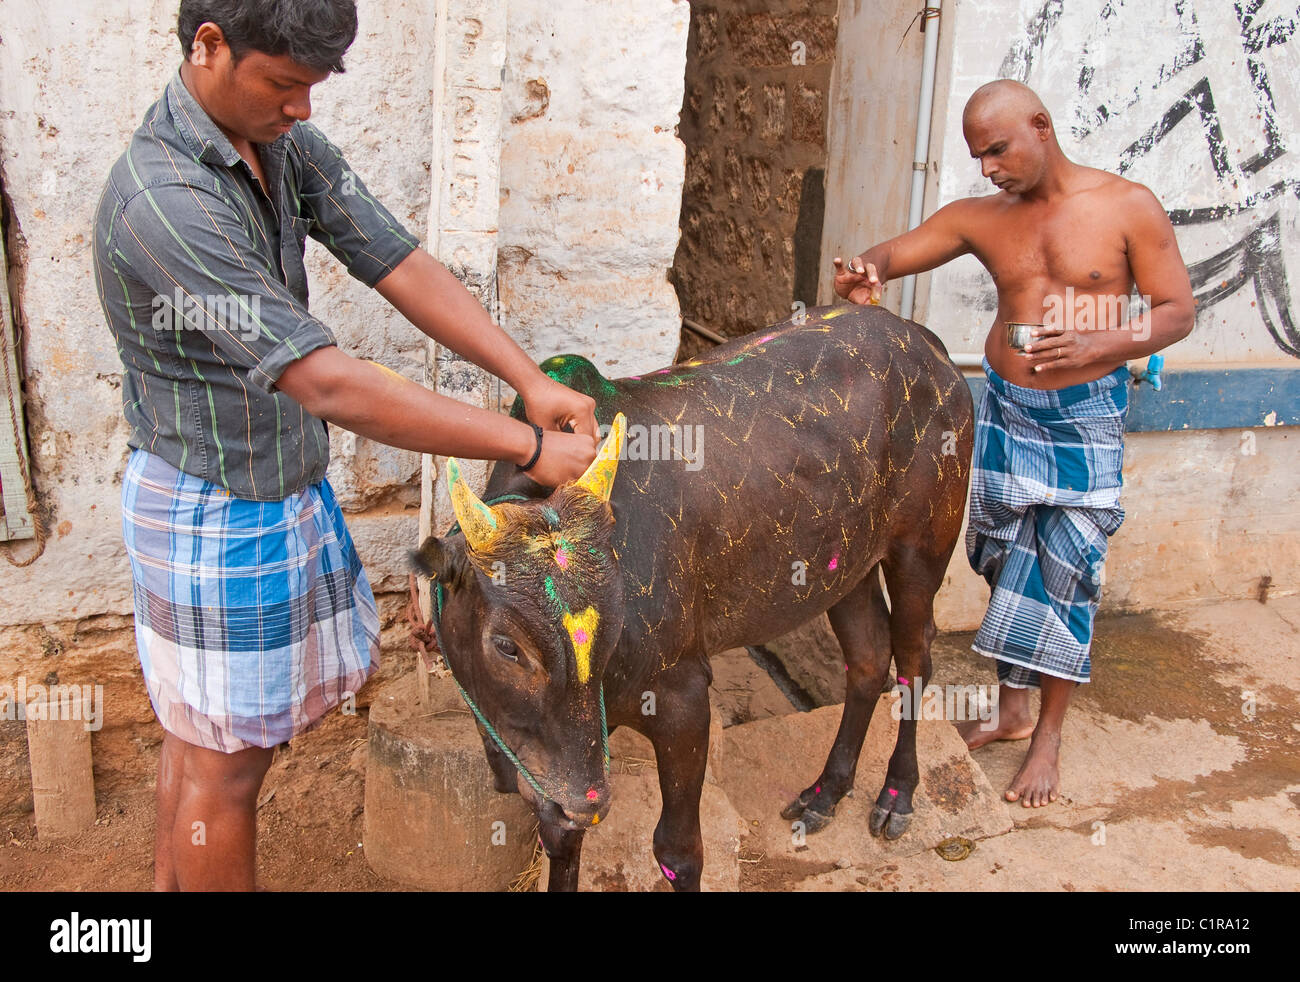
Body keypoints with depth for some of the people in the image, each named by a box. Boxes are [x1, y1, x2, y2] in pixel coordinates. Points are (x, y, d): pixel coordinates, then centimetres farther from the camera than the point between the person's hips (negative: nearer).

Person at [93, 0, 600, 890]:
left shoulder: (287, 145, -2)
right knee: (226, 761, 9)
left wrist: (533, 380, -19)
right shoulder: (161, 205, -30)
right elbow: (329, 387, -35)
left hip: (288, 485, 9)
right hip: (216, 514, -8)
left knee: (203, 729, 23)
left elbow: (405, 270, -7)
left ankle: (174, 883, 43)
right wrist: (528, 447, -31)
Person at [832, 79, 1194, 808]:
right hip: (1005, 410, 4)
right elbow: (894, 253, -3)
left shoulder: (1128, 207, -7)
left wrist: (1092, 345, -23)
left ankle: (1049, 737, 14)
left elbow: (1178, 311, -5)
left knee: (1065, 574, -2)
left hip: (1086, 417, -3)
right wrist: (867, 274, -29)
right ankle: (1012, 710, 29)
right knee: (1006, 567, 11)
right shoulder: (981, 217, 2)